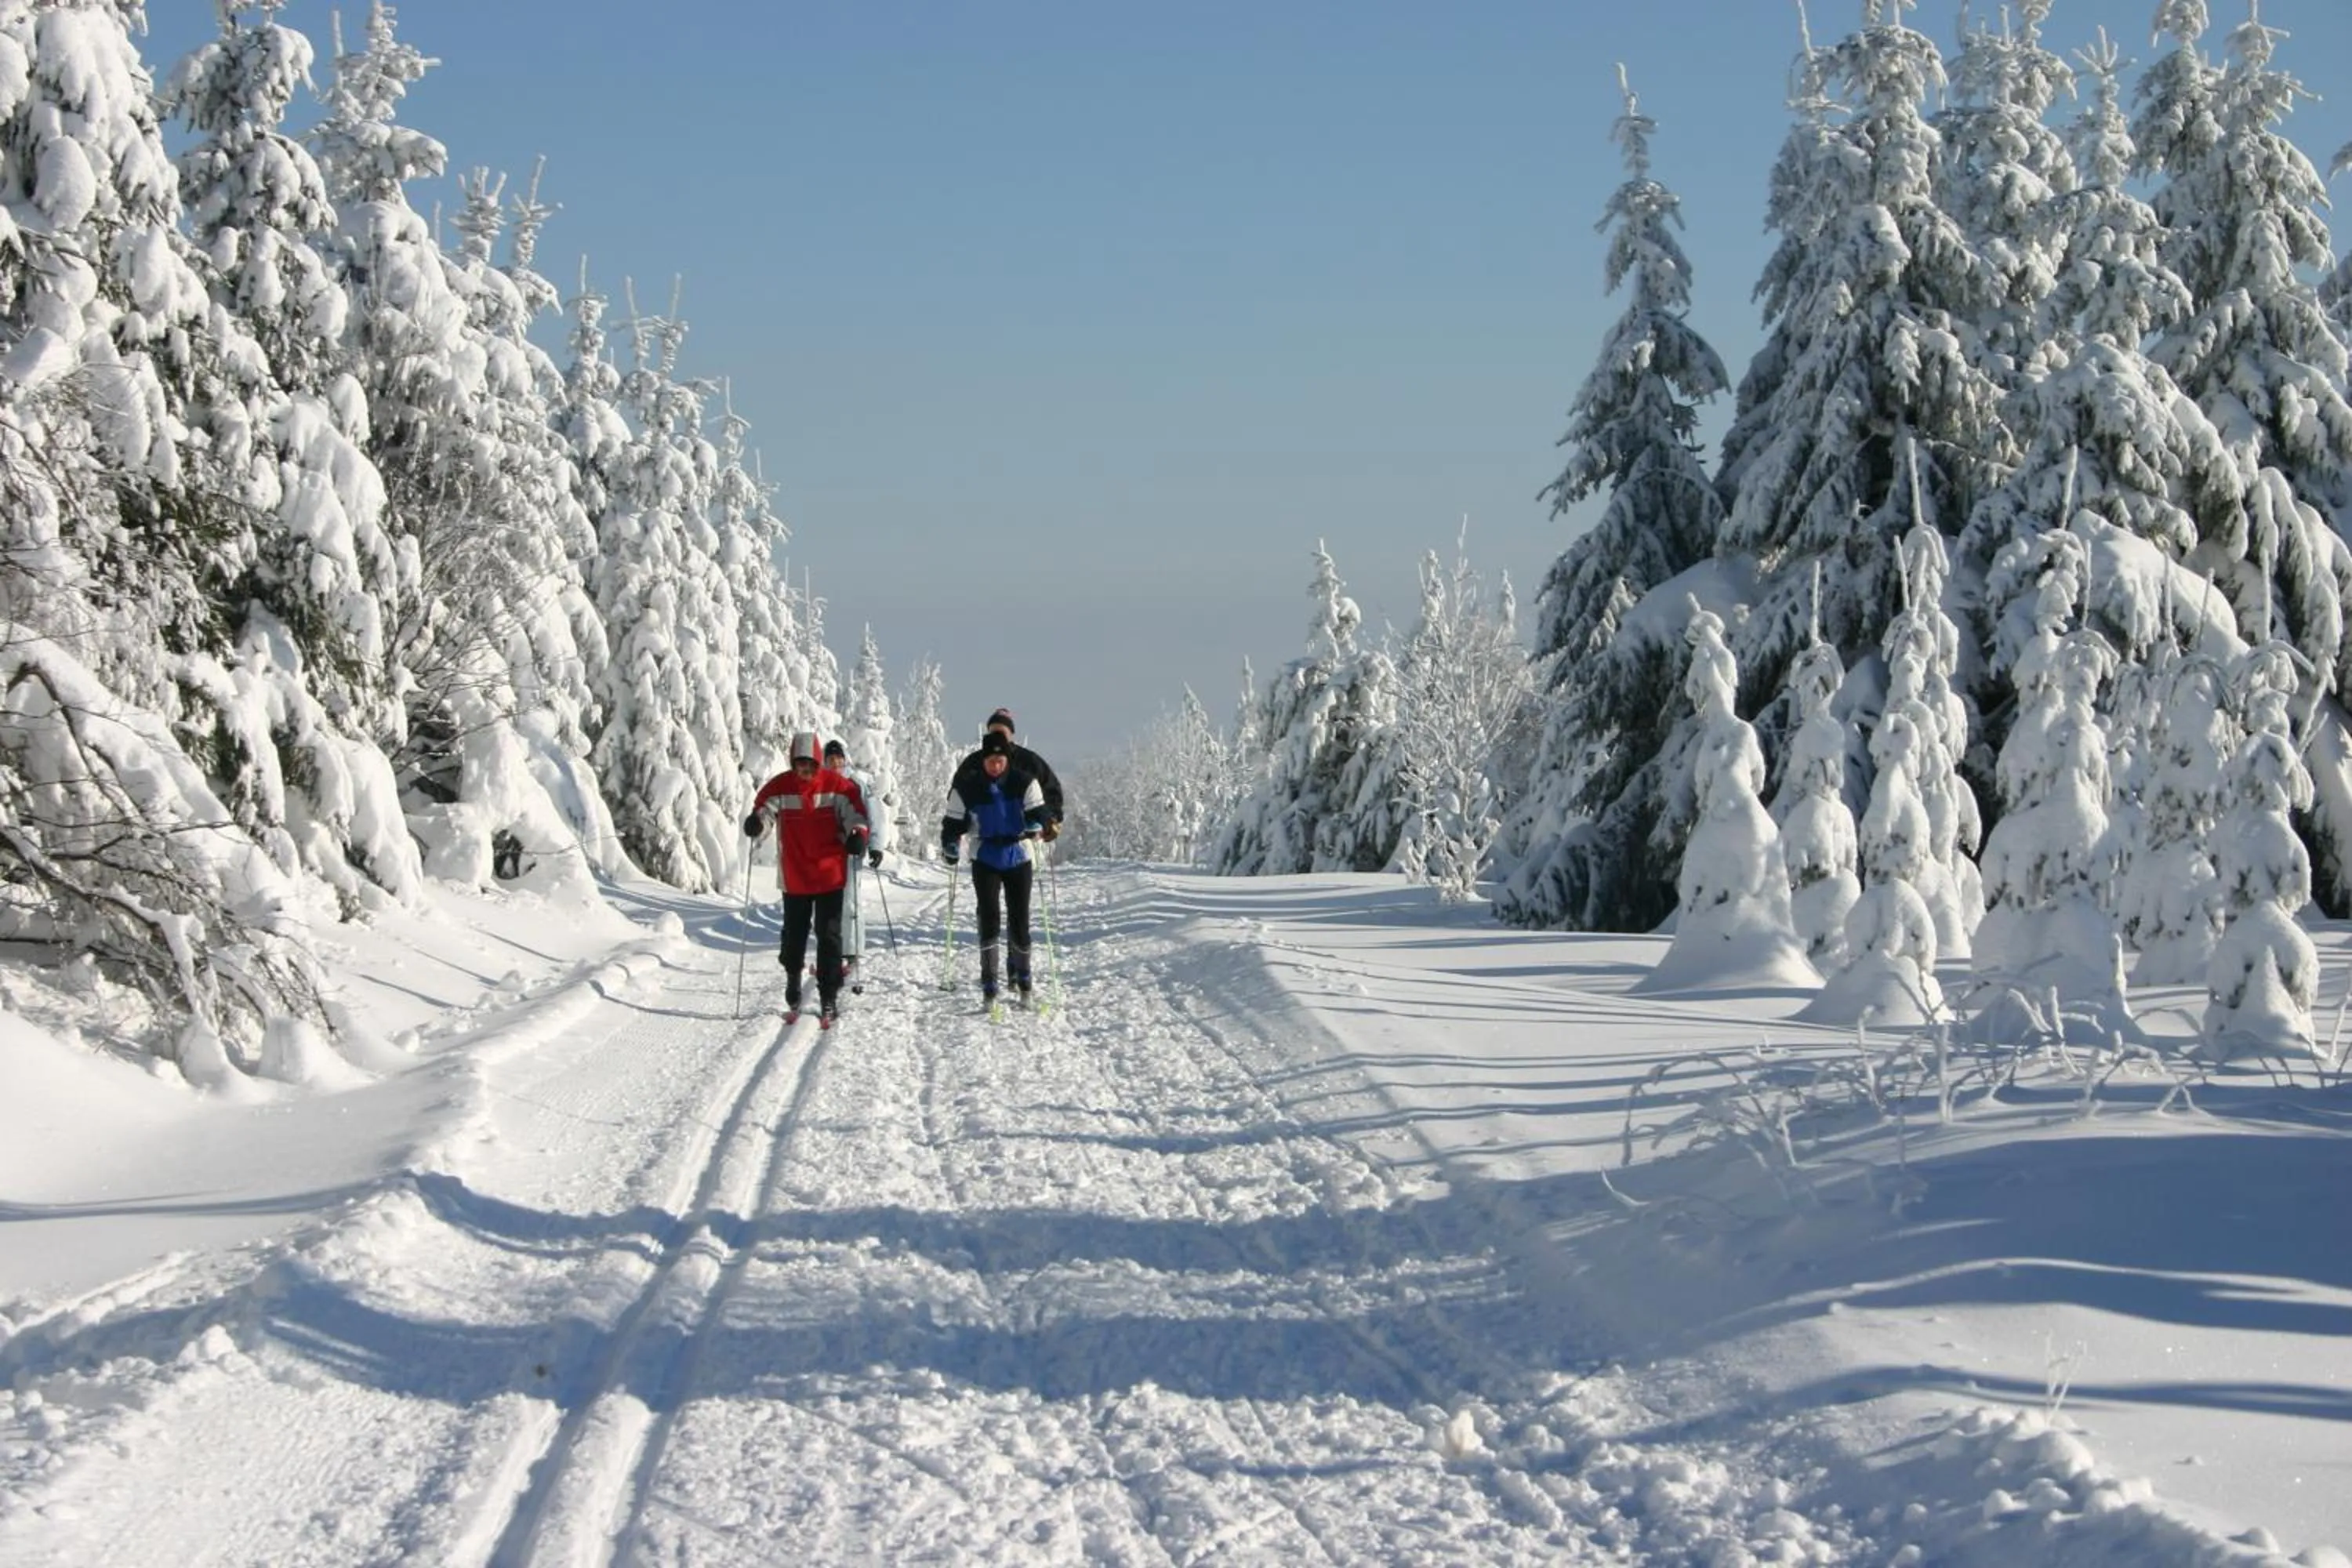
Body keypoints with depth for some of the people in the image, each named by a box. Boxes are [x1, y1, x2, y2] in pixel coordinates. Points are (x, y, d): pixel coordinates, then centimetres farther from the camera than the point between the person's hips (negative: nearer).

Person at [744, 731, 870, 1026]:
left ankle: (829, 997, 3)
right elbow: (765, 808, -9)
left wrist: (857, 834, -27)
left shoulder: (837, 786, -5)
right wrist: (756, 822, -32)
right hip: (794, 878, 2)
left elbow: (854, 812, -6)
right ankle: (793, 995, 30)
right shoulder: (780, 787, -2)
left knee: (829, 936, -2)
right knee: (794, 934, 11)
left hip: (830, 877, -2)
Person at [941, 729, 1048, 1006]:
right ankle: (989, 985, -8)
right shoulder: (967, 788, -3)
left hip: (1018, 859, 1)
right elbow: (953, 823, 4)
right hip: (985, 861, -1)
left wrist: (1034, 827, -27)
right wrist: (950, 849, -10)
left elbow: (1038, 813, -6)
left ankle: (1020, 975, 25)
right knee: (989, 918, -10)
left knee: (1019, 919, 4)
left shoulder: (1025, 783, -4)